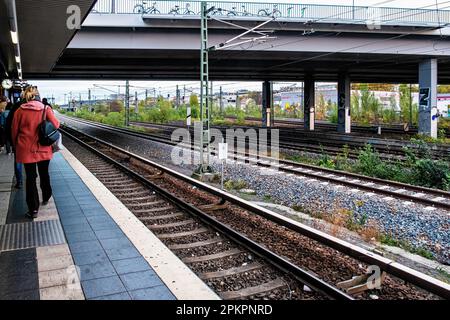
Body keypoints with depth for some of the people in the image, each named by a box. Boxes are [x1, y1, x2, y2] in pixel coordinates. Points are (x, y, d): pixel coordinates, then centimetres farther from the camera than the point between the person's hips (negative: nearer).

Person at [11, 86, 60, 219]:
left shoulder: (20, 111, -6)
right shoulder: (46, 109, -8)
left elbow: (14, 131, 2)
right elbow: (56, 125, -5)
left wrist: (16, 146, 16)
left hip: (26, 149, -1)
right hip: (44, 149, 1)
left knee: (30, 178, 5)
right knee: (44, 174, 21)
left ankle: (33, 209, 4)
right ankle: (46, 198, 39)